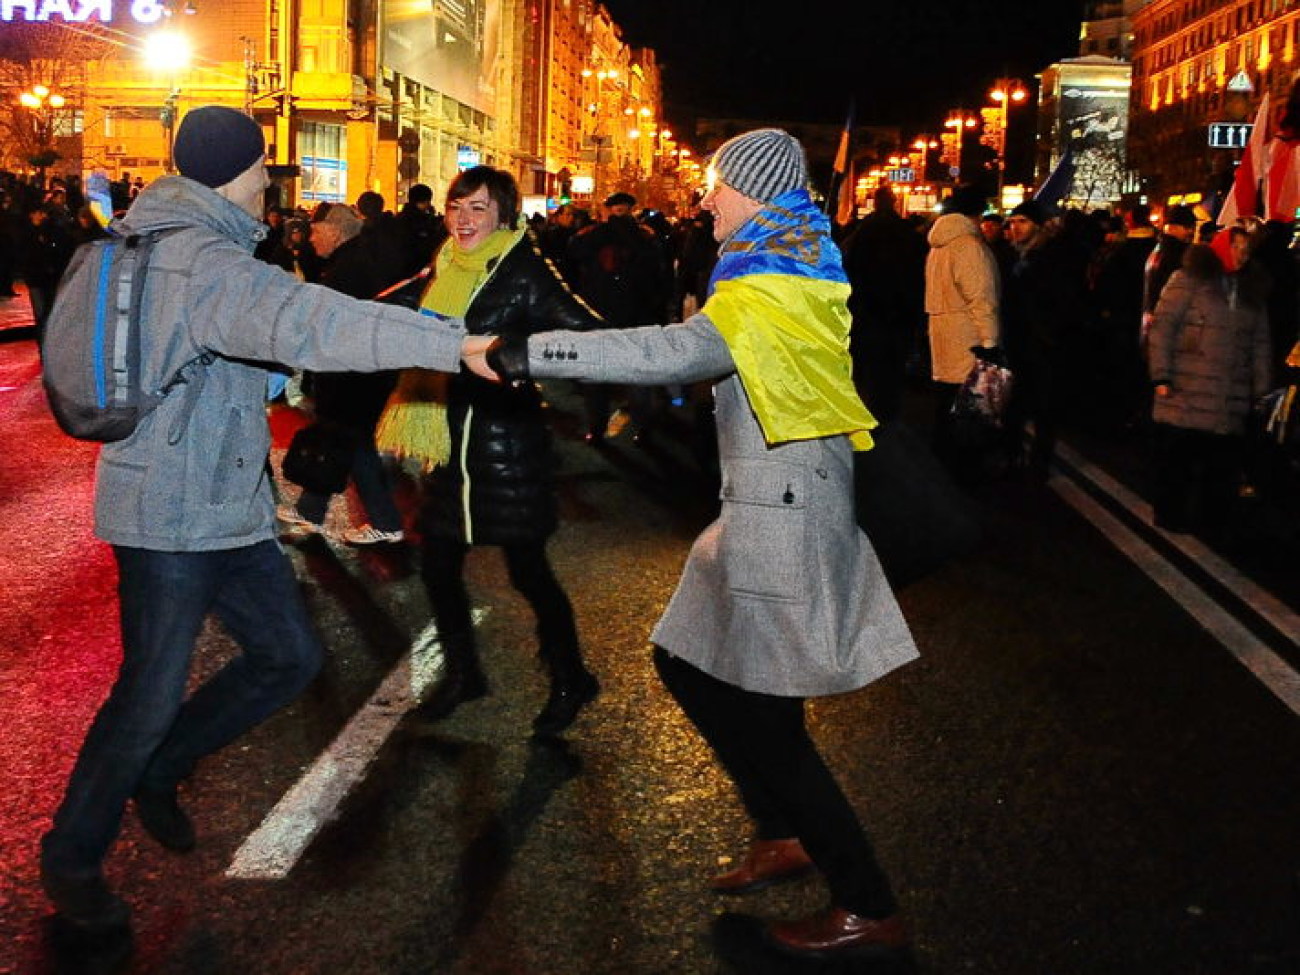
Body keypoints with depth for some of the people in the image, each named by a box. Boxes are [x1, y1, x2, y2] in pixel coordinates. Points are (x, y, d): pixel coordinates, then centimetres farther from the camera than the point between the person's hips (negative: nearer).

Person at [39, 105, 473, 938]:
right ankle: (72, 860, 20)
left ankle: (156, 770, 29)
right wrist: (455, 344, -46)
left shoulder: (175, 242, 12)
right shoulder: (203, 261, -22)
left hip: (228, 507, 10)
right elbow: (306, 324, -39)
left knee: (290, 656, 11)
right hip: (172, 517, -10)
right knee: (153, 691, -1)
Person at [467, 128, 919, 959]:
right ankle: (785, 835, 26)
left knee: (762, 714, -3)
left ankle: (869, 907, 8)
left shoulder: (771, 290, -18)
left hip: (783, 511, -10)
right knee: (690, 663, 17)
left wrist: (522, 355, -38)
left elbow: (676, 352, -35)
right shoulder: (798, 276, 14)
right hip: (781, 503, 10)